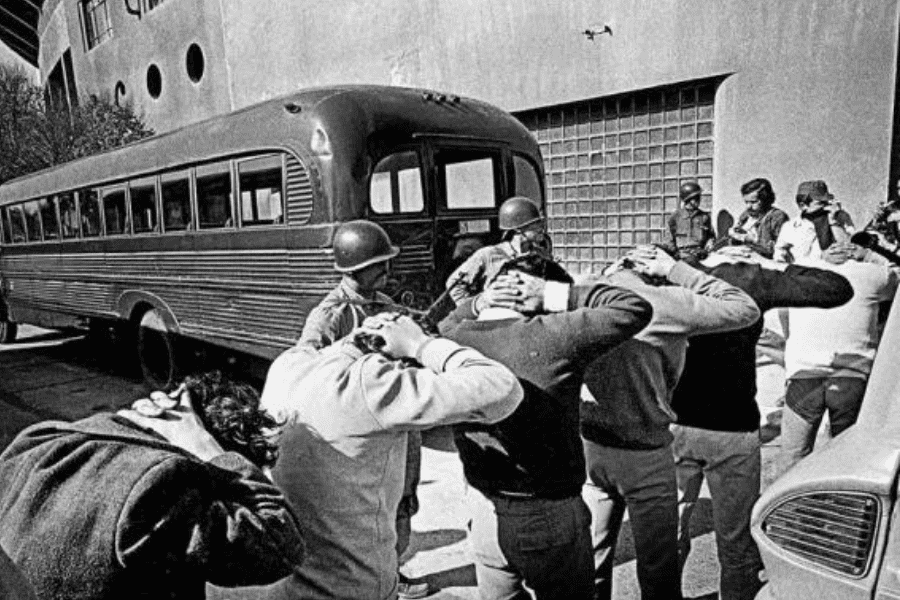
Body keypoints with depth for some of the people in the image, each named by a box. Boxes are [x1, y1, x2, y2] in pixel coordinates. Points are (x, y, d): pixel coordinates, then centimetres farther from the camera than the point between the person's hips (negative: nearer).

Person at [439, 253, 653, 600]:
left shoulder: (453, 337, -9)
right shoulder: (552, 336, -22)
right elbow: (636, 308, -13)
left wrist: (477, 304, -1)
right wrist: (556, 294, -13)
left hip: (482, 510, 5)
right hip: (549, 514, -4)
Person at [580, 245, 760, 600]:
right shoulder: (664, 300, -17)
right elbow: (746, 310, -9)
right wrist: (678, 271, -7)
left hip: (589, 446, 6)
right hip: (642, 454, -5)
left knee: (593, 558, 21)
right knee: (657, 570, 14)